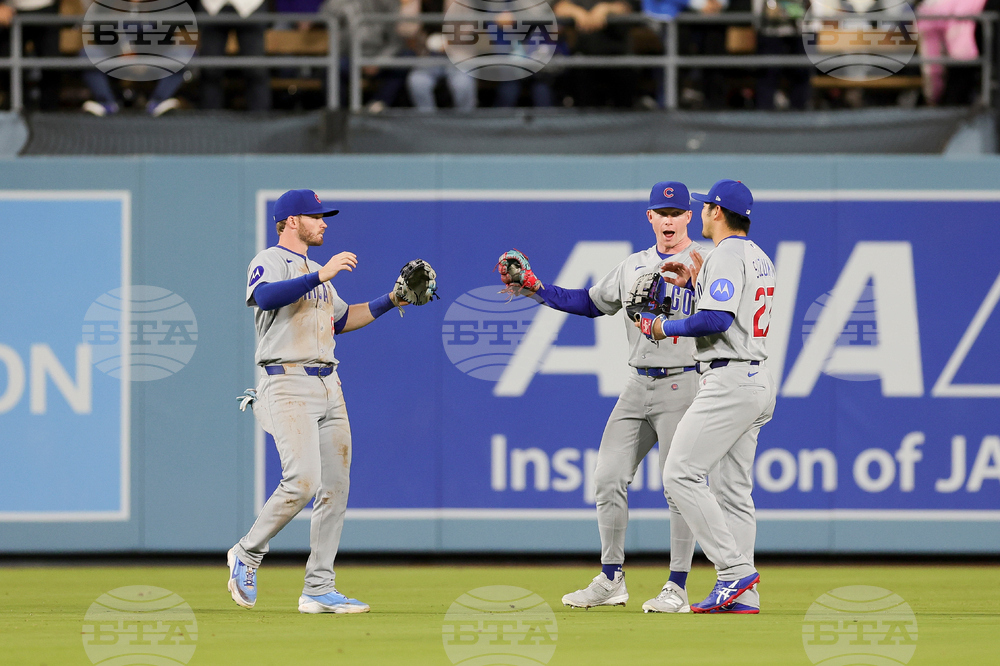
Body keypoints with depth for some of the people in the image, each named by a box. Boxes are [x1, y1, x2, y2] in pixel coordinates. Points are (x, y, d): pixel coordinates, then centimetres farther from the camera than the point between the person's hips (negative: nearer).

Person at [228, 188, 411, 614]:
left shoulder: (313, 270, 24)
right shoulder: (270, 261, -4)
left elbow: (341, 320, 33)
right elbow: (265, 296, -27)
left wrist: (390, 302, 23)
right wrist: (320, 276, -31)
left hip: (328, 386, 9)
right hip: (288, 383, -9)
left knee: (335, 487, 2)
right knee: (302, 481, -20)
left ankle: (318, 591, 3)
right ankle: (247, 554, 1)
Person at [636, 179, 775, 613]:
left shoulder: (726, 256, -12)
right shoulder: (760, 259, 19)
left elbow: (717, 320, -23)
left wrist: (665, 328, -10)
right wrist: (695, 284, 23)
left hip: (729, 380, -10)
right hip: (758, 381, 10)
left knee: (681, 475, -12)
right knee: (732, 490, 10)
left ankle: (735, 569, -18)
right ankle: (742, 596, 6)